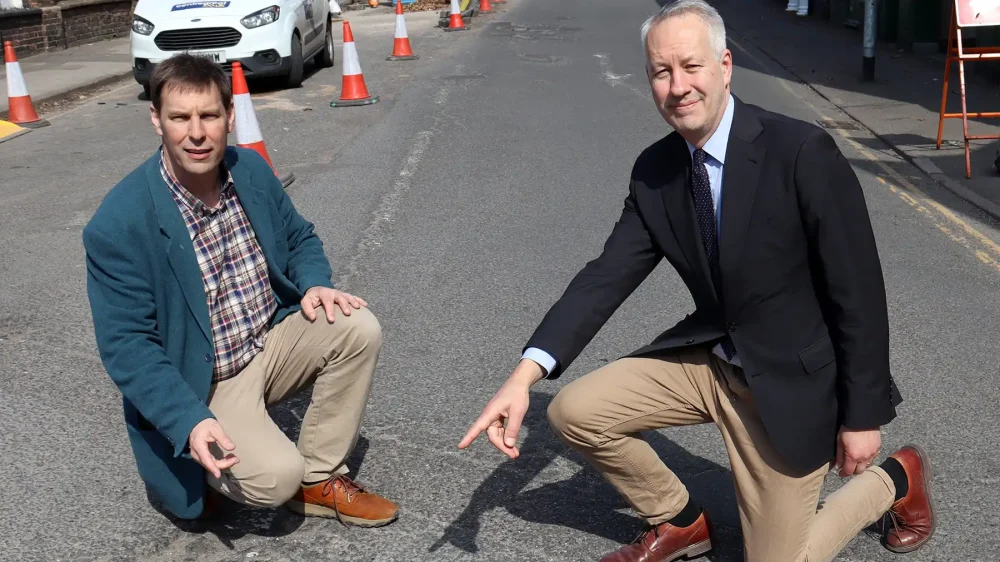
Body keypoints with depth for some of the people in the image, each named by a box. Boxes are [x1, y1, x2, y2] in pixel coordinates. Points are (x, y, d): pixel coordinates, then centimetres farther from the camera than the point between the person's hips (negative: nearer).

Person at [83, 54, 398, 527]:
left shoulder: (251, 170, -4)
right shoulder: (118, 224, -23)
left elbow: (298, 236, 12)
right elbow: (126, 345, -20)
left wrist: (315, 284, -11)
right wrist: (190, 420, -32)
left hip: (272, 343, 6)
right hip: (200, 385, -6)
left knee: (359, 329, -16)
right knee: (277, 477, -26)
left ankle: (318, 480, 0)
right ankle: (195, 470, 9)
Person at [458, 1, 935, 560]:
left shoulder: (802, 151, -23)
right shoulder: (654, 171, -6)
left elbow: (858, 293, -18)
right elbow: (608, 276, -9)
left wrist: (863, 415, -13)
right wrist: (524, 376, -22)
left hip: (794, 380, -5)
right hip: (709, 359, 5)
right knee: (575, 410, -6)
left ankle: (895, 480, 28)